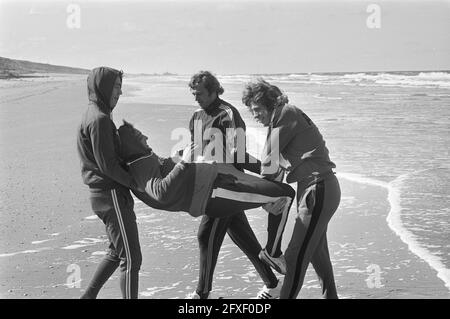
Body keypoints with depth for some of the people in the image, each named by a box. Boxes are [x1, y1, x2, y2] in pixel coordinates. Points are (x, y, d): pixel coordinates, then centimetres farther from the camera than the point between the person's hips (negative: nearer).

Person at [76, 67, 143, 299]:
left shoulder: (94, 115, 15)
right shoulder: (99, 119, -17)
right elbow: (107, 165, -20)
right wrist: (136, 183, -11)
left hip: (106, 194, 10)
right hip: (111, 194, -10)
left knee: (117, 252, 21)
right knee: (131, 258, -7)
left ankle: (89, 296, 27)